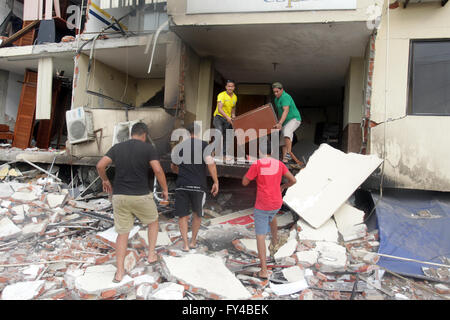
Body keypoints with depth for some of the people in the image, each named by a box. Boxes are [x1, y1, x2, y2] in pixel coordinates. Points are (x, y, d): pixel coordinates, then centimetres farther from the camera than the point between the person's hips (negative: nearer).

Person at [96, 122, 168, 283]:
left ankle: (119, 272, 16)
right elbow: (158, 170, -14)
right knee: (153, 222, 25)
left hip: (119, 196, 3)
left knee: (122, 233, 14)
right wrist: (165, 189, -1)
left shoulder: (117, 147, 7)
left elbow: (100, 165, 0)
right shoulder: (148, 148, -4)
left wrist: (105, 180, 18)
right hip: (141, 196, -3)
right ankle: (151, 255, 28)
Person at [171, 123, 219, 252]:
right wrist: (216, 182, -10)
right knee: (197, 214, 18)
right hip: (198, 186, -1)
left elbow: (173, 167, 21)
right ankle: (193, 241, 24)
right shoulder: (204, 145, -2)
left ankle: (185, 244, 5)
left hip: (182, 185, 1)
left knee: (183, 215, 10)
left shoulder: (179, 147, 10)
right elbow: (210, 164, -14)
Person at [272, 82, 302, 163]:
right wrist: (279, 124, 20)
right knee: (283, 142, 0)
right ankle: (284, 159, -1)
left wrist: (280, 123, -43)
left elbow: (286, 111, -32)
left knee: (286, 131, -36)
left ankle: (288, 154, -38)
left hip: (294, 119, -10)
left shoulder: (285, 97, -19)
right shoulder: (276, 99, 12)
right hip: (286, 122, 10)